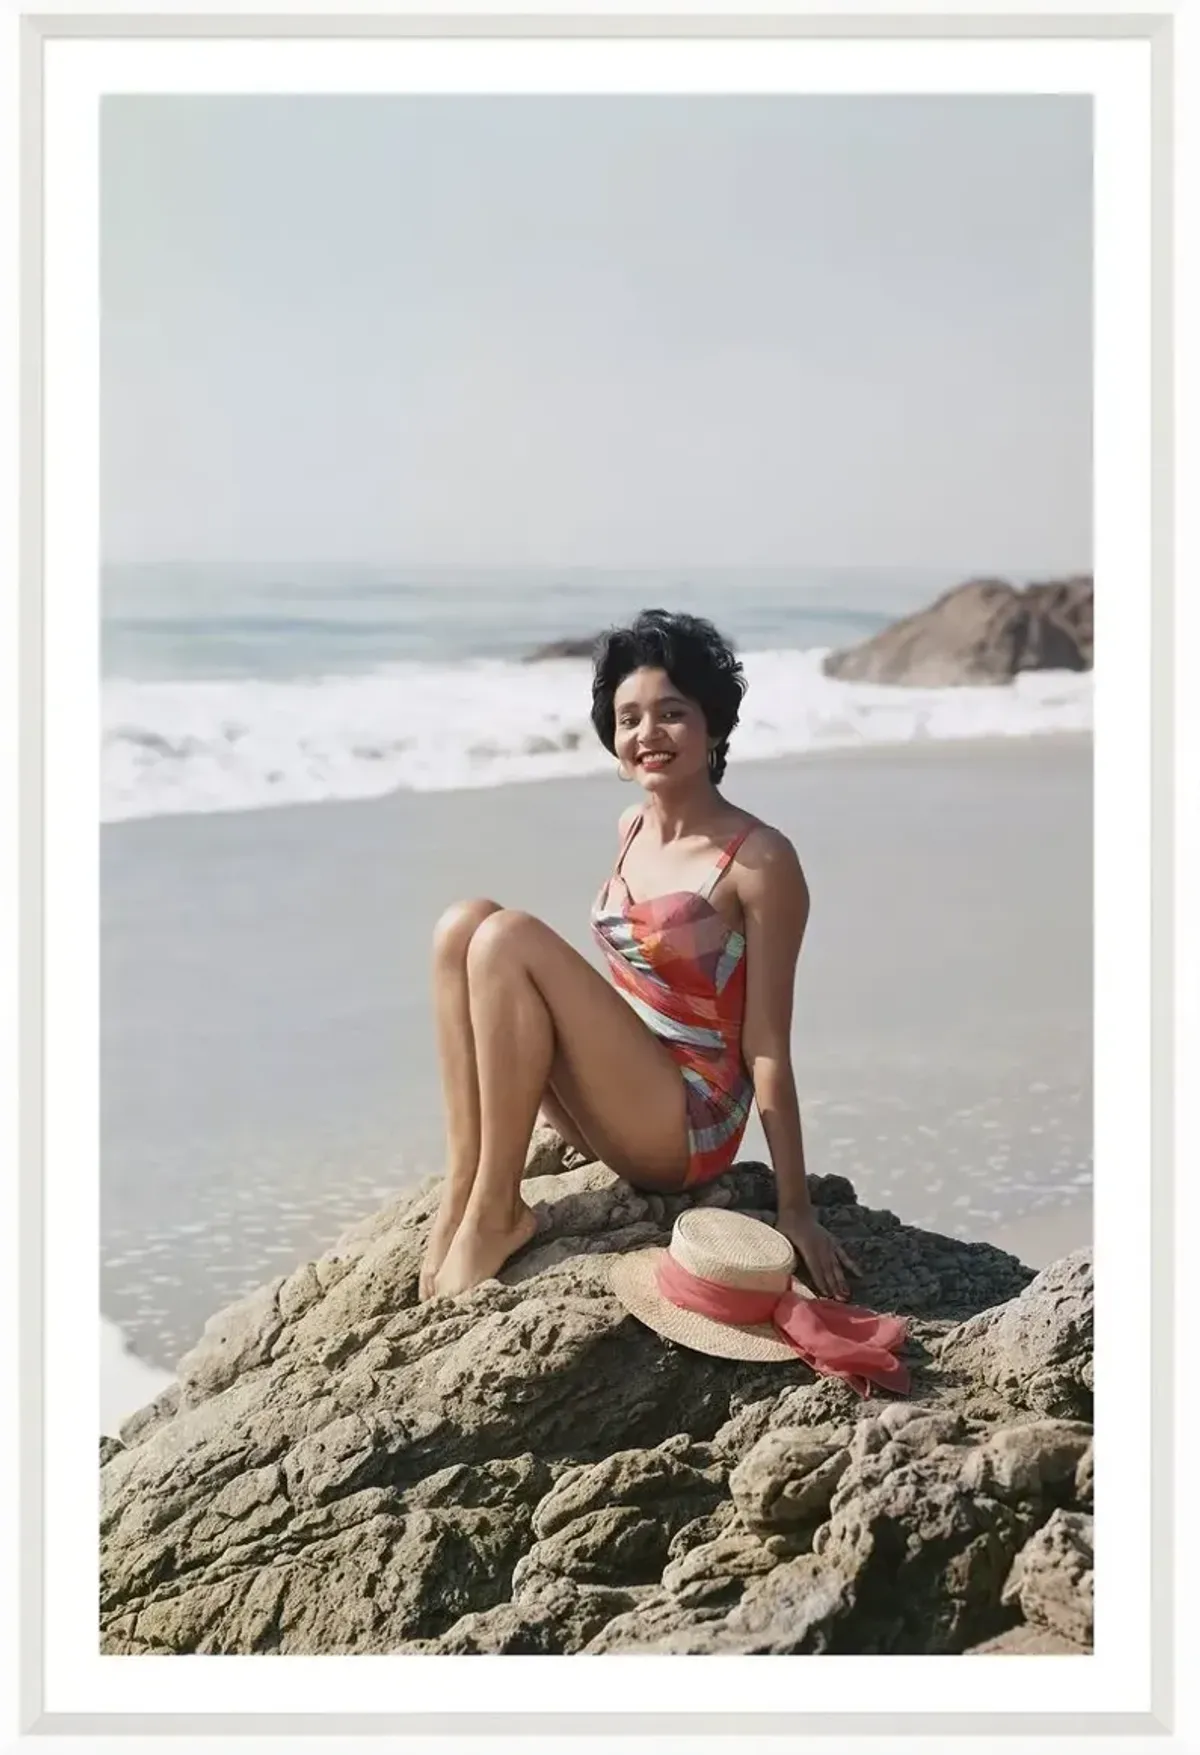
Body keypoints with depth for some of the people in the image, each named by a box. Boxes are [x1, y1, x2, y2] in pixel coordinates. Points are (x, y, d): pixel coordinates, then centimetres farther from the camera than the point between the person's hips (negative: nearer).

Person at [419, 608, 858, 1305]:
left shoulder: (760, 860, -14)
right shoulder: (633, 829, 8)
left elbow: (767, 1050, -14)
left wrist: (796, 1211, -13)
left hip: (688, 1128, -7)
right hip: (616, 1105, 8)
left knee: (508, 938, -22)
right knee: (464, 924, -10)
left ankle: (496, 1214, -14)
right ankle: (463, 1187, -13)